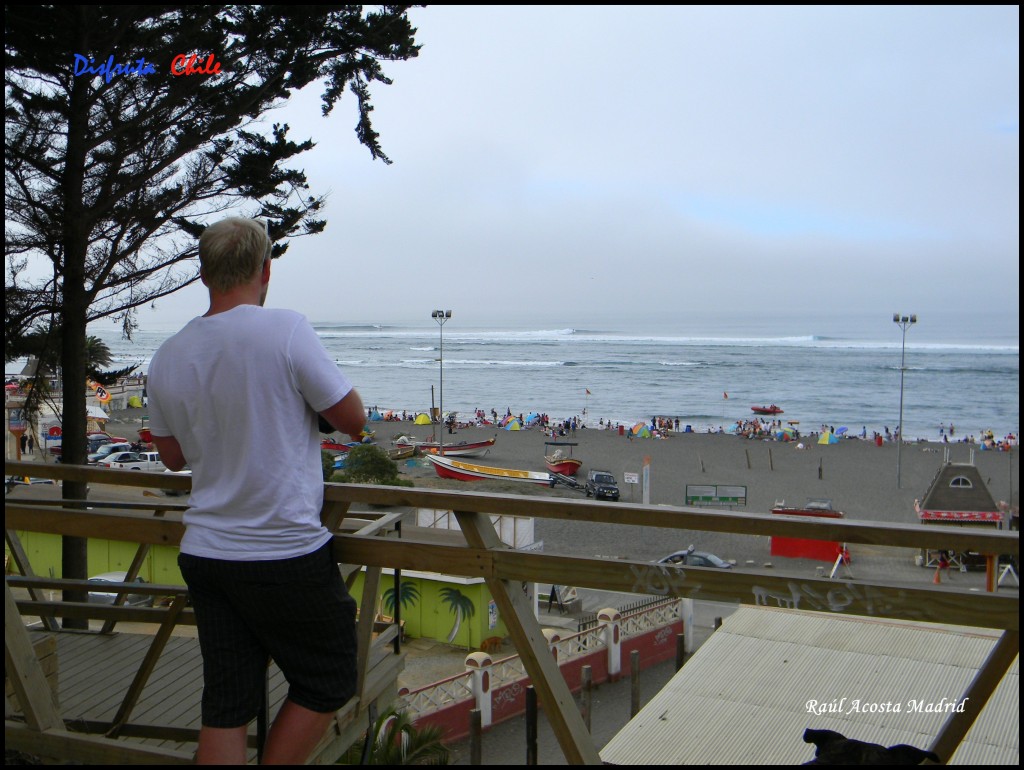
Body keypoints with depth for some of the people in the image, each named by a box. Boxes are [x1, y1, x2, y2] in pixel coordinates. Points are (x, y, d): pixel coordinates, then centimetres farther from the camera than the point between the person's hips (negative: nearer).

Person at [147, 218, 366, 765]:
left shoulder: (167, 357, 4)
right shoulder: (286, 330, -14)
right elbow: (353, 419, -6)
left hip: (204, 554, 6)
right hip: (287, 556, -6)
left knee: (225, 709, 13)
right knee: (327, 685, 14)